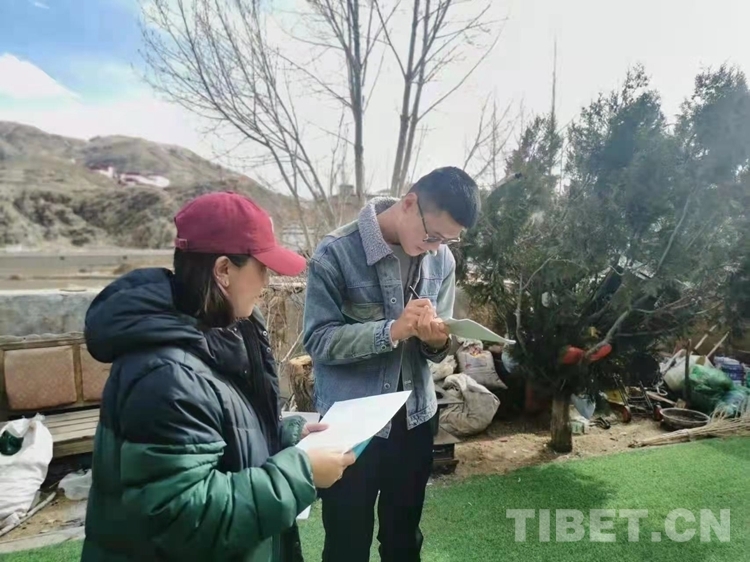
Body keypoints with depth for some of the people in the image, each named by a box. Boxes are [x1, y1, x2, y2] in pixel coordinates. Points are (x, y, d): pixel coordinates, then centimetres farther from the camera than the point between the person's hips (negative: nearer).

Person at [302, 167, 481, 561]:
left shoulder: (442, 260, 1)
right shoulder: (337, 253, -16)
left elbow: (437, 348, 5)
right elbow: (318, 340, -19)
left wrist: (438, 339, -19)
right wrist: (392, 330, -31)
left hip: (415, 419, 5)